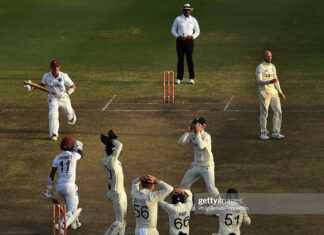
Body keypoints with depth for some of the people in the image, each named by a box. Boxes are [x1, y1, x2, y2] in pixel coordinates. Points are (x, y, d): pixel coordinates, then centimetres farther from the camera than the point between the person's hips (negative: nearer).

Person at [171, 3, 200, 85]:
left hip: (189, 41, 0)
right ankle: (179, 78, 2)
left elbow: (197, 31, 10)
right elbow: (173, 30, 7)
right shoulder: (178, 19, 5)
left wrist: (192, 36, -9)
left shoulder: (193, 20, 6)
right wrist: (178, 36, -11)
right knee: (180, 60, 0)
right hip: (180, 41, 0)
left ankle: (191, 78, 2)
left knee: (189, 59, -4)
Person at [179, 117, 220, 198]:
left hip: (207, 167, -7)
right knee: (183, 185, 10)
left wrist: (198, 132, -26)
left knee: (211, 187, -18)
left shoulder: (206, 136, -15)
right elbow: (181, 142, -6)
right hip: (196, 166, 7)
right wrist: (187, 131, -13)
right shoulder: (192, 135, 4)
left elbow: (201, 146, -34)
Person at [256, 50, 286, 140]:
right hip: (264, 92, -7)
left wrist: (280, 92, 19)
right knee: (264, 113, -2)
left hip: (273, 92, 7)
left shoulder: (272, 67, 13)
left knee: (278, 111, -1)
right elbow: (259, 81, -21)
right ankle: (263, 133, 6)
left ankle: (275, 132, 4)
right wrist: (270, 81, -36)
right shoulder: (260, 67, -10)